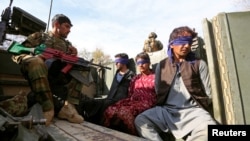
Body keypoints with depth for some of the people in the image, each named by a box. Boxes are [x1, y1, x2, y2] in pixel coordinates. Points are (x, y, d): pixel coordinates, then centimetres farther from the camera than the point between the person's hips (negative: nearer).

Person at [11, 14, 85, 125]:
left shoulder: (67, 44, 28)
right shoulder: (39, 36, 17)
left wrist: (74, 55, -5)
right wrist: (37, 54, -13)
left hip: (60, 76, 4)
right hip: (38, 70, -3)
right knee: (35, 61, -34)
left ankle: (67, 106, -31)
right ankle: (47, 107, -39)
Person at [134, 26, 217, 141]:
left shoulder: (199, 64, 8)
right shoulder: (161, 65, 12)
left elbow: (208, 94, 7)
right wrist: (160, 108, 3)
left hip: (192, 110, 0)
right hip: (166, 110, 1)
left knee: (209, 128, -33)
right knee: (140, 120, -21)